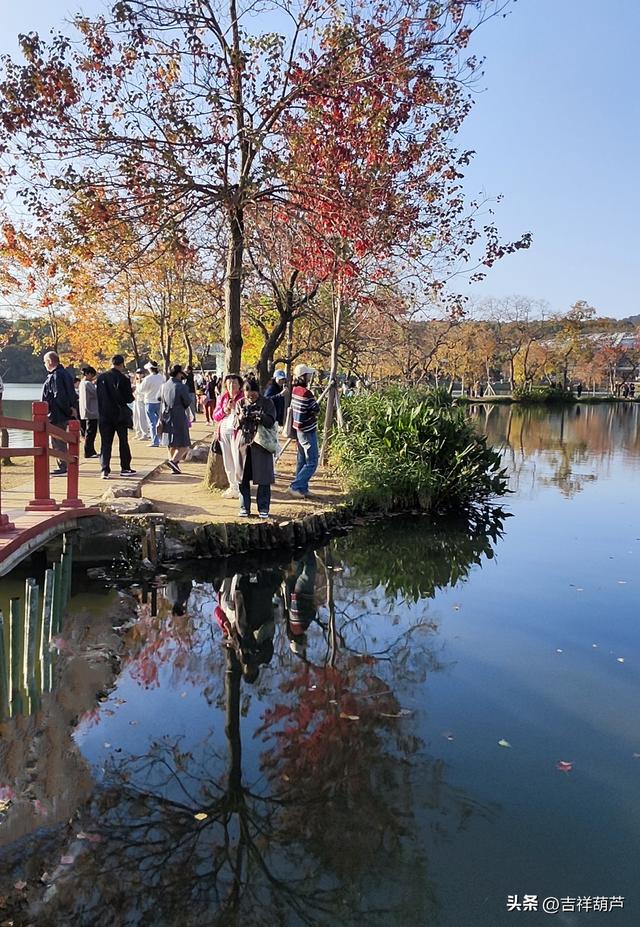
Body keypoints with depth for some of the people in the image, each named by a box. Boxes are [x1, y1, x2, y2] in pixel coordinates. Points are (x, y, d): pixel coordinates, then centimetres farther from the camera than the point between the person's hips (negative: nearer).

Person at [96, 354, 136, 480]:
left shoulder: (101, 378, 0)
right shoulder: (123, 379, -12)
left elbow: (98, 395, 6)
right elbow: (129, 399, -10)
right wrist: (131, 392, 9)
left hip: (104, 415, 3)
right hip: (120, 415, -3)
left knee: (105, 443, 4)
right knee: (123, 442, 11)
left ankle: (105, 469, -4)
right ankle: (125, 468, 16)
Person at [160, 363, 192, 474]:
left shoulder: (164, 386, 5)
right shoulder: (181, 387, -14)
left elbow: (163, 400, 14)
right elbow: (188, 403, -7)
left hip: (167, 418, 7)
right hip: (179, 418, -7)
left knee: (172, 444, 17)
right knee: (184, 445, 0)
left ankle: (174, 466, 22)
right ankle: (173, 461, -19)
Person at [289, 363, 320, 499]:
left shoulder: (294, 390, 2)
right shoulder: (306, 393, -22)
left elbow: (291, 408, 13)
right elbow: (316, 411, -13)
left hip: (298, 429, 9)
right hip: (308, 431, -9)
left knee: (302, 460, 15)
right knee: (311, 463, -3)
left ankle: (302, 489, 20)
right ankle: (296, 487, -7)